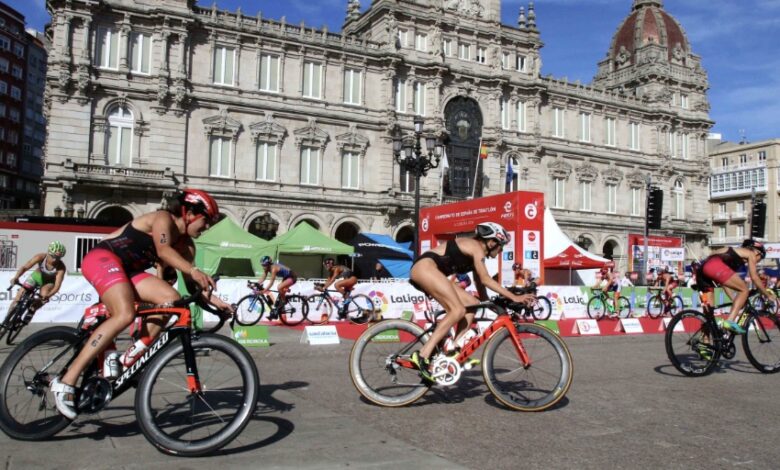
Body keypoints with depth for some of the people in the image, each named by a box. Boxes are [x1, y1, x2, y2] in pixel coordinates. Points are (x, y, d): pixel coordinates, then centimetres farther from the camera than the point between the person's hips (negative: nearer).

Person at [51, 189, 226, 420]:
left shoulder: (185, 244, 11)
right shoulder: (163, 218, -12)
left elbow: (191, 283, 6)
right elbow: (163, 250, -31)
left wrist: (212, 299, -9)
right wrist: (194, 271, -44)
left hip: (127, 270, 9)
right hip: (102, 258, -8)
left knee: (171, 298, -12)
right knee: (125, 314, -31)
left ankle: (130, 358, -8)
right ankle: (66, 381, -30)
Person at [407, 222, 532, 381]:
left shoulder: (476, 255, 20)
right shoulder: (476, 247, -7)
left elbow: (480, 286, 22)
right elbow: (485, 279, -16)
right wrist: (514, 297, -18)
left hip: (428, 273, 10)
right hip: (425, 267, -10)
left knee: (471, 304, 3)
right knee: (458, 310, -21)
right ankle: (423, 355, -26)